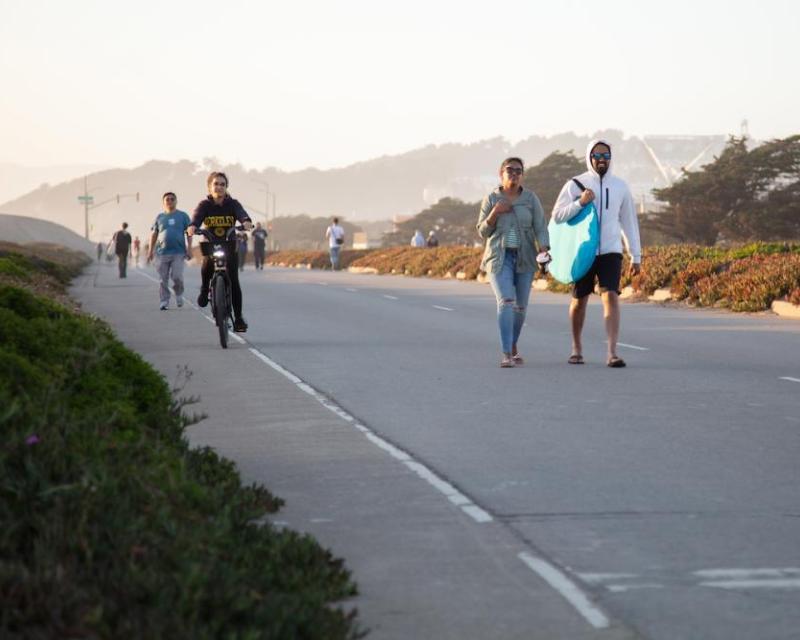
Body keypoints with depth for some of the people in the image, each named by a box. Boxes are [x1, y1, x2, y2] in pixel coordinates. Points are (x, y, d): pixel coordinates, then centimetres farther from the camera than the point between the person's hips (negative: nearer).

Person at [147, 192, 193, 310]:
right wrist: (150, 251, 9)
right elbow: (154, 235, 14)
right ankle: (164, 302, 8)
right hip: (163, 252, 2)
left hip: (178, 252, -2)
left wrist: (189, 248, -4)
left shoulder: (183, 216, 6)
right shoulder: (159, 217, 11)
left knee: (177, 276, -13)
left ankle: (179, 294, 13)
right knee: (163, 279, 2)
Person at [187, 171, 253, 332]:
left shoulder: (232, 204, -1)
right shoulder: (205, 205, -2)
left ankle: (238, 318, -2)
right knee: (207, 264, -32)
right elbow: (197, 217, -22)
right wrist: (192, 226, -46)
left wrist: (246, 222, -46)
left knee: (233, 282, -9)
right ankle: (204, 289, 0)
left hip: (229, 247, 1)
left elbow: (241, 213, -22)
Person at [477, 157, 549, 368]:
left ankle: (513, 346, 33)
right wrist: (495, 212, -16)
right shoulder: (491, 199, 0)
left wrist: (545, 252, -20)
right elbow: (483, 232, 0)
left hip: (524, 258, 2)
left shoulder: (531, 199, 1)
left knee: (520, 306, 9)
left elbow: (540, 228, -3)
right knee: (505, 302, -19)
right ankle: (506, 355, -24)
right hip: (500, 258, -2)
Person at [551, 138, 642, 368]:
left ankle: (612, 353, -20)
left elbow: (629, 222, 11)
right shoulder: (575, 185, 0)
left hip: (611, 252, 0)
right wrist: (580, 203, -20)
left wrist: (636, 256, 10)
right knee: (579, 300, 10)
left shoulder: (620, 186, 6)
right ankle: (577, 348, 31)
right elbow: (557, 215, -5)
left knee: (611, 297, -16)